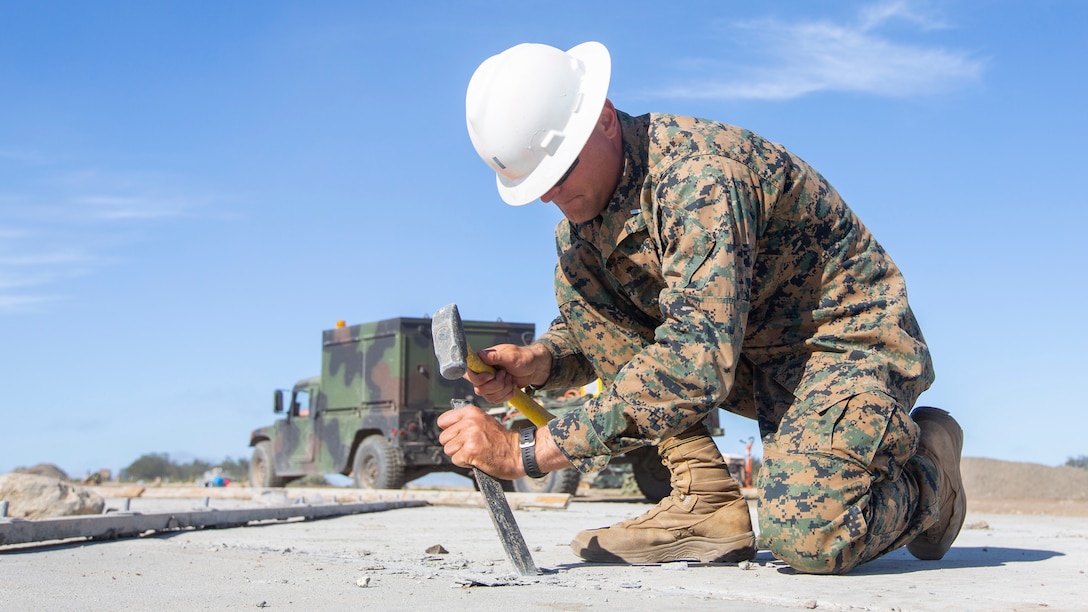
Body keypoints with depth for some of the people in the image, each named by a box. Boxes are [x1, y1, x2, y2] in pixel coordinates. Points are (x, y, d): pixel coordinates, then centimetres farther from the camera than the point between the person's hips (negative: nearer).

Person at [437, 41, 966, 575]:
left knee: (807, 539, -33)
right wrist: (537, 361, -18)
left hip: (850, 338, -8)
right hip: (755, 360, 8)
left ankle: (924, 462, 4)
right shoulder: (582, 211, -2)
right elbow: (591, 328, 8)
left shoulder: (697, 175, -29)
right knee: (576, 272, -9)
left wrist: (526, 451, -40)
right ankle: (705, 504, -8)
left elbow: (697, 361, -39)